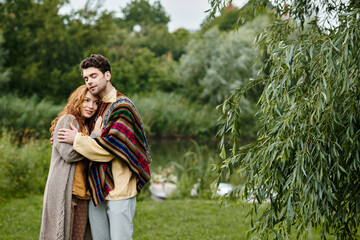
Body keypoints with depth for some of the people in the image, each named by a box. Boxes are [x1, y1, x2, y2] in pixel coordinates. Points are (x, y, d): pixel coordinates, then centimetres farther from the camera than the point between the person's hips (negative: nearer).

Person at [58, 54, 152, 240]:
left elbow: (113, 145, -17)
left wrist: (77, 139, -9)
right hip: (97, 189, 8)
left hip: (119, 189, -8)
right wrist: (62, 140, 11)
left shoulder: (122, 106, -8)